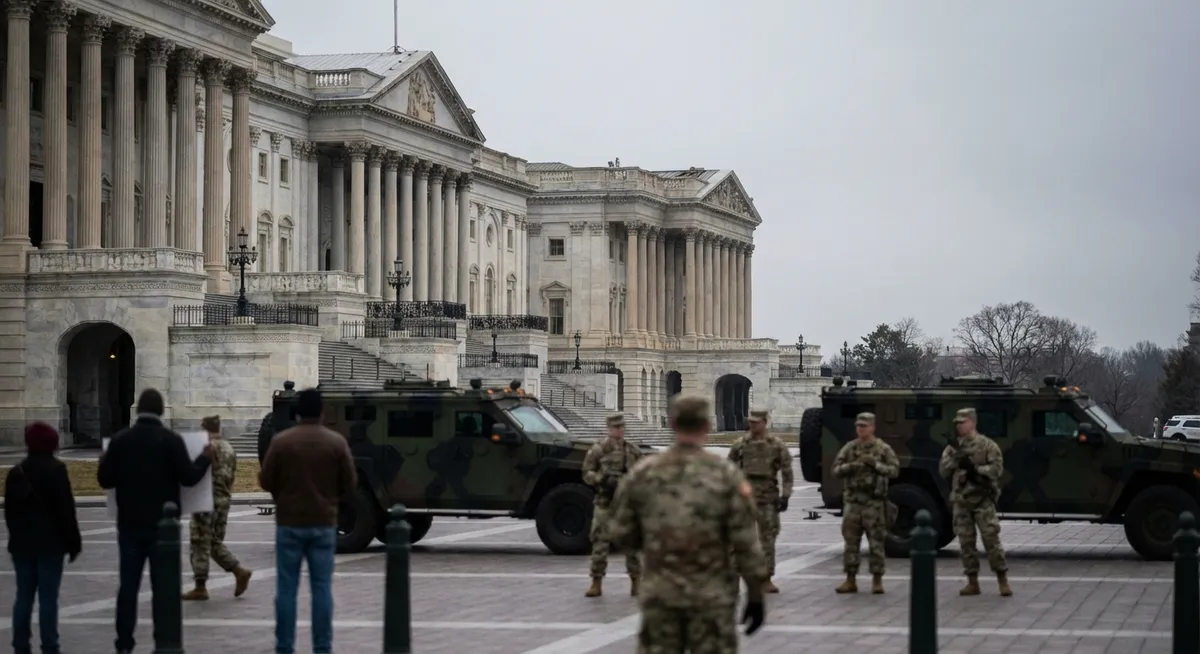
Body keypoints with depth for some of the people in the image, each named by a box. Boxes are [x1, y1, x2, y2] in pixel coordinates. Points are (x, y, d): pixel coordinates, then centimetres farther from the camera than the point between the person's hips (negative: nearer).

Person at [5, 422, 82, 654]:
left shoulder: (16, 472, 8)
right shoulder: (55, 470, -11)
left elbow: (9, 511, 14)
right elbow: (66, 510, -11)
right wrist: (74, 542, -5)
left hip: (22, 543, 6)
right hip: (50, 543, -6)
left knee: (24, 595, 9)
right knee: (48, 597, -4)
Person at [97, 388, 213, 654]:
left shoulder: (120, 440, -1)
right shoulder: (171, 440, -8)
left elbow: (105, 480, 2)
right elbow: (188, 477, -9)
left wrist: (105, 462, 23)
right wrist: (206, 458, 8)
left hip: (130, 524, 2)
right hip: (162, 524, -2)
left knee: (128, 584, 6)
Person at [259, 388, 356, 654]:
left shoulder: (281, 441, -7)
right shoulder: (336, 442, -3)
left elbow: (266, 481, -2)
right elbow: (349, 483, 1)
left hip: (289, 523, -1)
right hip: (324, 523, 1)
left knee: (286, 588, 4)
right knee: (322, 588, 4)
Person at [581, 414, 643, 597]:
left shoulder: (634, 451, 10)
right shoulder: (598, 450, 0)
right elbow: (587, 474, 0)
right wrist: (603, 479, -16)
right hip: (605, 502, -2)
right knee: (600, 542, -3)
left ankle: (635, 583, 12)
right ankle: (596, 584, 4)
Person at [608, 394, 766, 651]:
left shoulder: (642, 473, -1)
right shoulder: (726, 474, -7)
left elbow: (620, 532, 3)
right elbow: (745, 540, -9)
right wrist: (756, 594, -1)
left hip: (659, 594, 2)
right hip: (711, 596, -2)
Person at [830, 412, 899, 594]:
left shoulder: (883, 449, 1)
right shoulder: (849, 448, 9)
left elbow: (894, 470, -5)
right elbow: (836, 470, 3)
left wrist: (875, 464, -17)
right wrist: (851, 466, -15)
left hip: (874, 502, -3)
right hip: (853, 501, 3)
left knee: (876, 543, -1)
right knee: (851, 542, 4)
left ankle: (877, 580, 5)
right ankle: (850, 580, 10)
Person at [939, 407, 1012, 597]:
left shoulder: (987, 445, -1)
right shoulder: (953, 448, 13)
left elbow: (997, 468, -9)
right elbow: (943, 471, 4)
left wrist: (975, 468, -19)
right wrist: (955, 459, -14)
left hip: (983, 500, -4)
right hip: (961, 501, 5)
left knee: (991, 539, -8)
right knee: (966, 542, 5)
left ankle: (1003, 581, -3)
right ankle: (972, 582, 11)